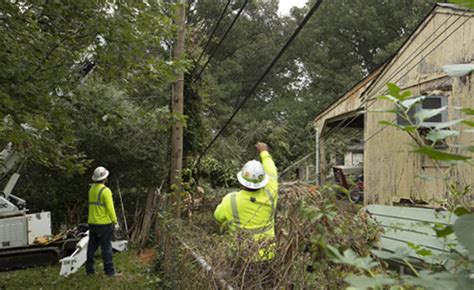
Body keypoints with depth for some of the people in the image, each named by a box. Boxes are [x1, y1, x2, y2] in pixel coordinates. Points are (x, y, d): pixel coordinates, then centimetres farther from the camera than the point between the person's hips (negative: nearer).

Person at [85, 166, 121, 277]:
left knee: (92, 247, 13)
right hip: (104, 223, -8)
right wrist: (115, 222, -11)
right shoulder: (106, 190, -15)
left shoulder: (92, 189, 10)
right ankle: (109, 271, 1)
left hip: (92, 222, 8)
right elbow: (110, 208, -17)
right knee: (106, 247, -3)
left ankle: (89, 269, 19)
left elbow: (93, 205, 15)